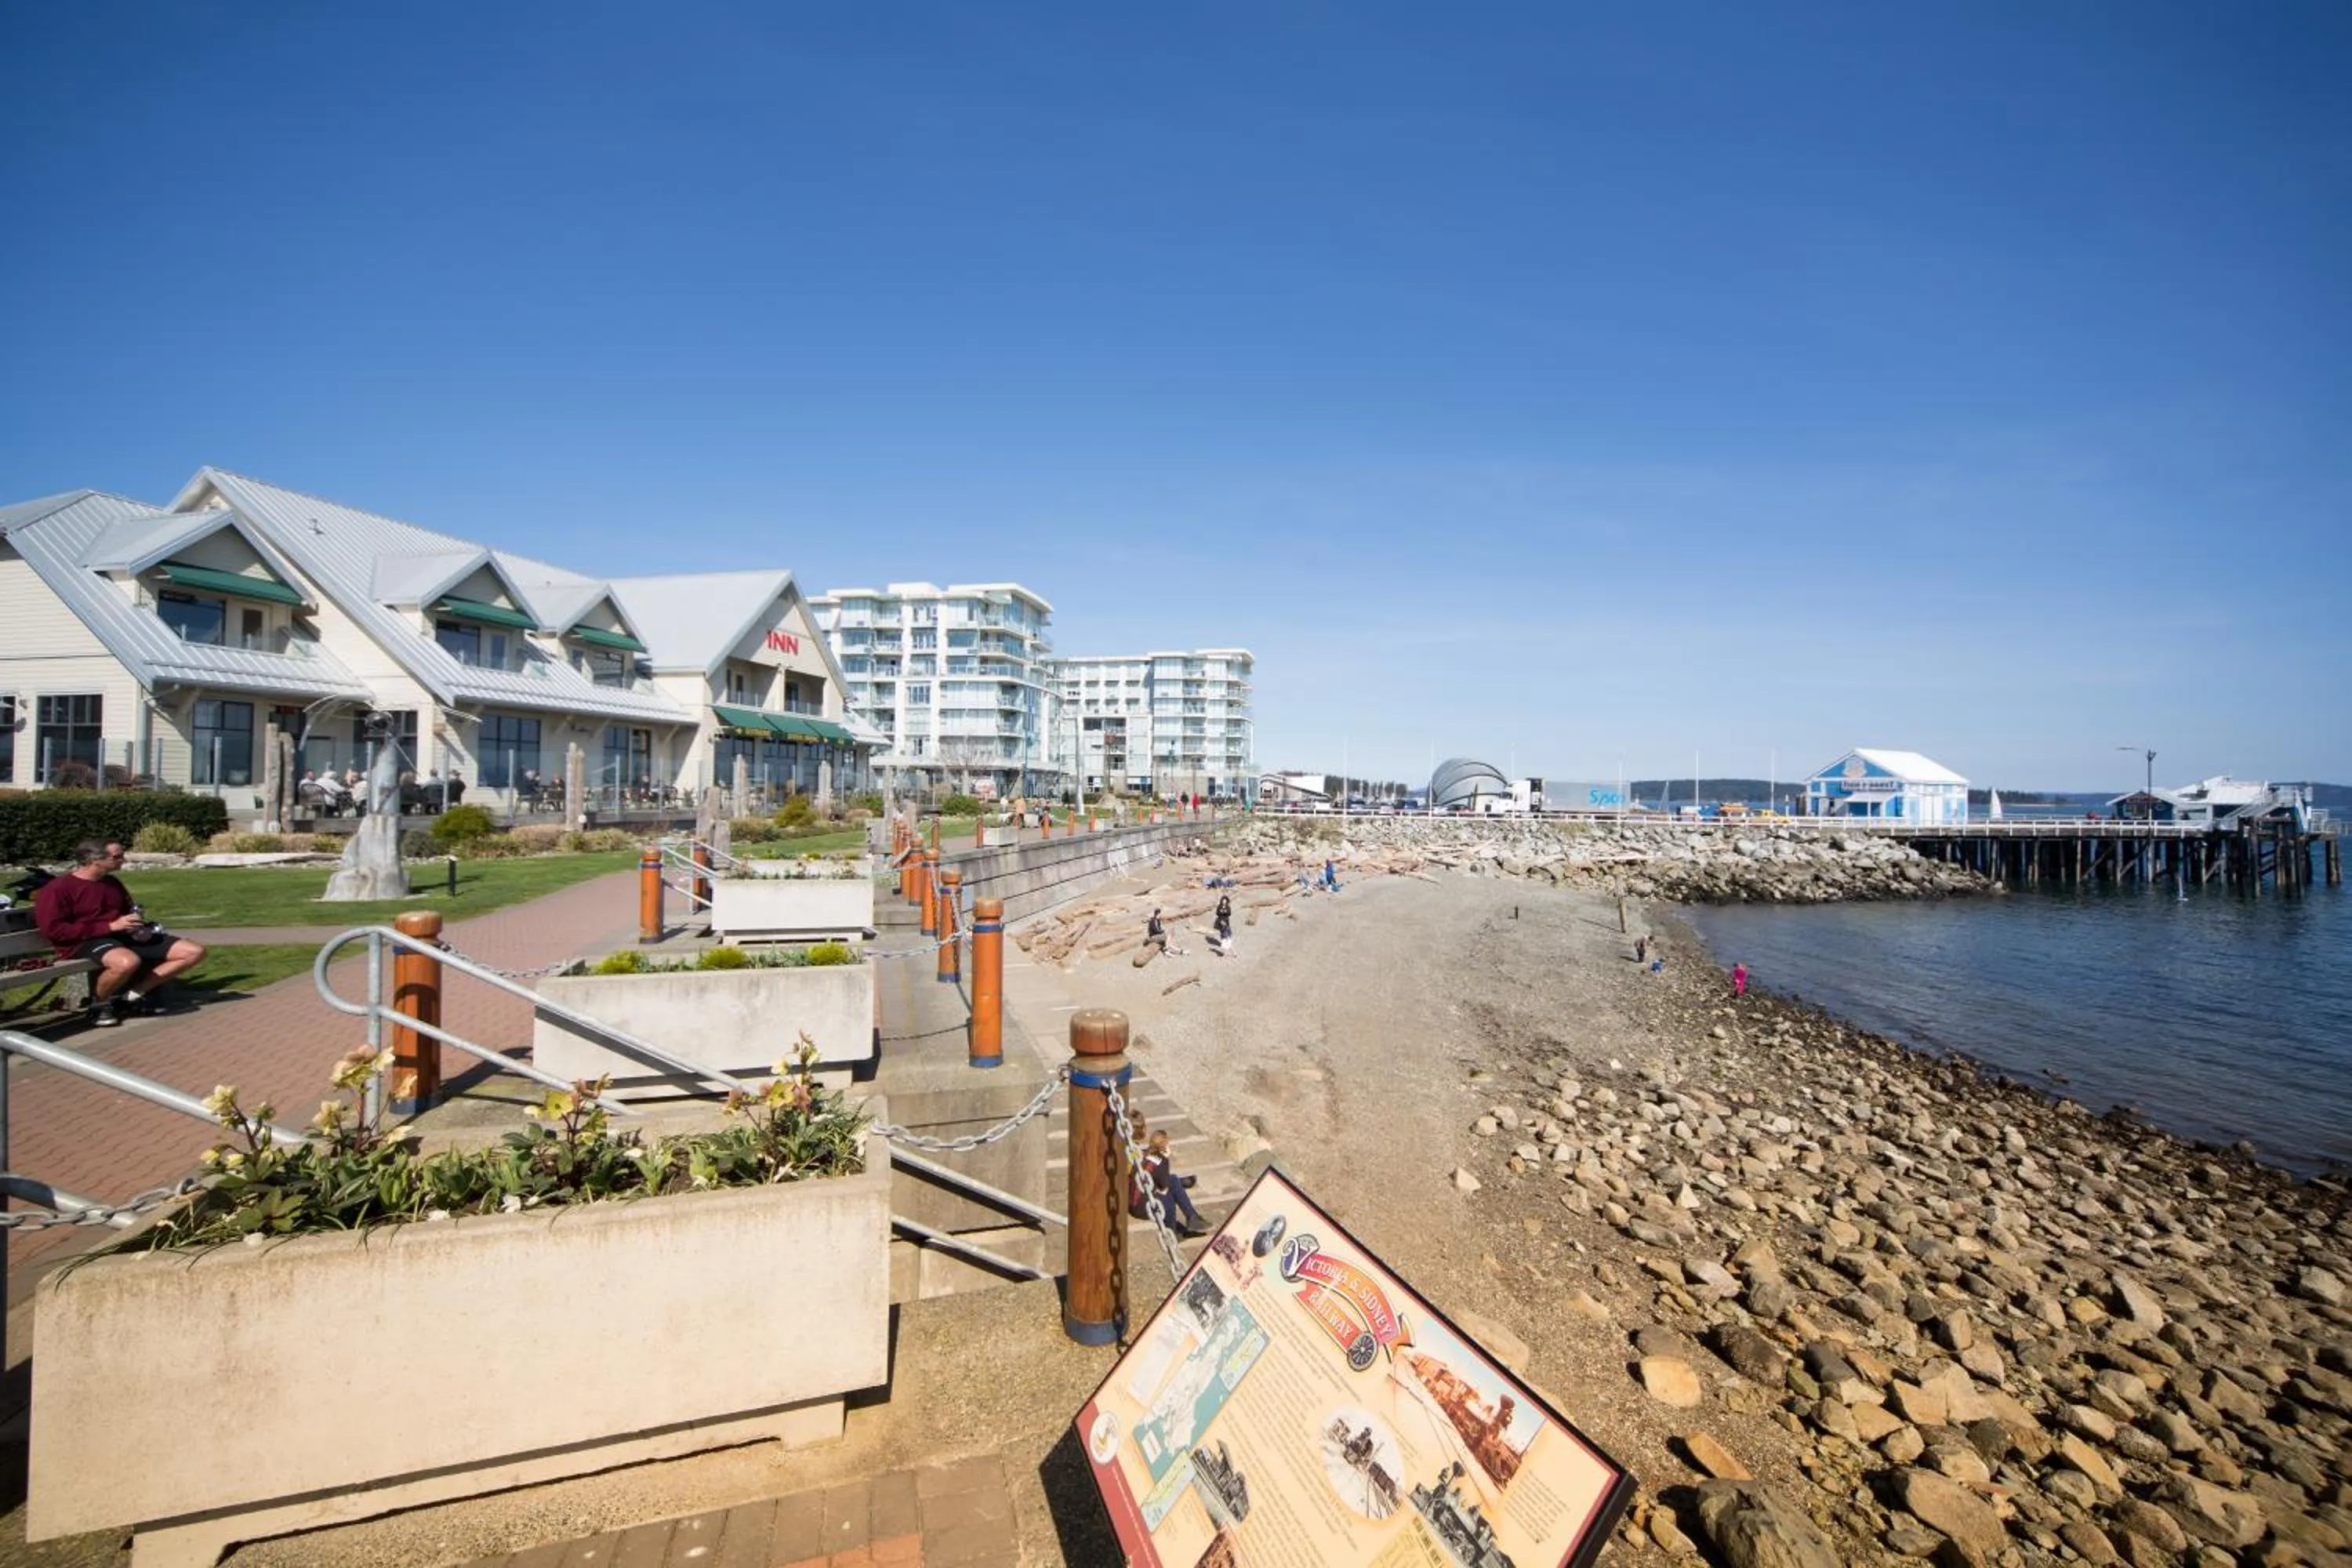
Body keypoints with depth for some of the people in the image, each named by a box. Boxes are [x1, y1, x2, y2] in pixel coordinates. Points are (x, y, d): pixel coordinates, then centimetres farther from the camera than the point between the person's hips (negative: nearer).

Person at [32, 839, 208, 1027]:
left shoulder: (112, 883, 16)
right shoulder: (57, 889, -6)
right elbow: (53, 930, -15)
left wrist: (138, 925, 6)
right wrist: (111, 926, -18)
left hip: (123, 937, 7)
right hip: (85, 942, -7)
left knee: (194, 952, -8)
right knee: (128, 962, -42)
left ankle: (132, 994, -6)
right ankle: (98, 1002, -10)